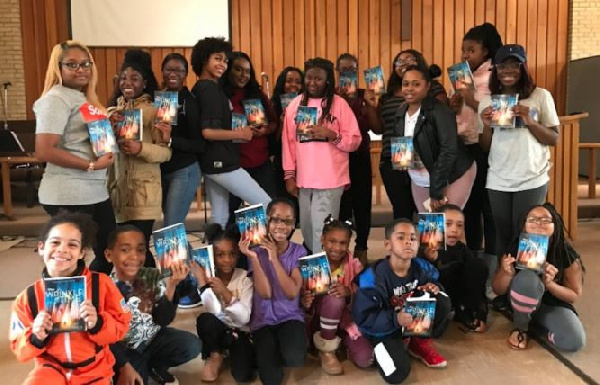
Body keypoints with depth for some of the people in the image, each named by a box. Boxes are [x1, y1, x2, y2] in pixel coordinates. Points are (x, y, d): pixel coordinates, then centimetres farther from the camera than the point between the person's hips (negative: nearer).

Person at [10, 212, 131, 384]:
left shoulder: (101, 284, -9)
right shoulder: (27, 298, -6)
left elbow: (121, 326, -2)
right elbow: (19, 349, 3)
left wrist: (98, 323, -21)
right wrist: (36, 337, -18)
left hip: (94, 370, 0)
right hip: (51, 368, 0)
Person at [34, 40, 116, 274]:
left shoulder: (83, 98, 15)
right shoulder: (56, 98, -11)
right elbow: (44, 151, -20)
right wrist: (91, 165, -20)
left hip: (96, 192, 9)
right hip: (69, 197, -9)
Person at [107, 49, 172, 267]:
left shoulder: (154, 110, -3)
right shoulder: (113, 110, 12)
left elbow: (166, 152, -9)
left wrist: (141, 148, -26)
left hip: (143, 191, -5)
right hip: (116, 188, 5)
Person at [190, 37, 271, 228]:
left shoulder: (199, 88, 13)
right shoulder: (210, 89, -15)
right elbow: (207, 132, -23)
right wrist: (241, 134, -14)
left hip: (212, 161, 10)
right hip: (221, 162, -10)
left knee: (220, 217, 13)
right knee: (267, 205, -4)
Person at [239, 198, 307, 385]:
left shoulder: (298, 251, -5)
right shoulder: (257, 251, -7)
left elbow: (292, 293, -16)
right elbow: (265, 293, -18)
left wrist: (274, 259, -22)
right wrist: (253, 258, -26)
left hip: (291, 317, 0)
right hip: (263, 321, 0)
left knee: (294, 358, -30)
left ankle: (282, 350, 5)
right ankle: (270, 351, 14)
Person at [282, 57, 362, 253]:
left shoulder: (339, 104, -2)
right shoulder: (295, 104, 7)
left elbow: (354, 141, -3)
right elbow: (288, 141, 8)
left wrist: (331, 135, -19)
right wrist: (289, 175, 5)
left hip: (330, 179, -4)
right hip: (303, 178, 4)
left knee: (322, 230, -7)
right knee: (307, 229, 13)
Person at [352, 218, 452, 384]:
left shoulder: (420, 268, -10)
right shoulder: (373, 277, -27)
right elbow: (362, 318, -25)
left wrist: (433, 288, -17)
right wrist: (395, 319, -36)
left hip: (415, 320, 5)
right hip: (384, 328, -5)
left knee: (442, 302, -18)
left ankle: (420, 343, 6)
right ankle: (379, 348, 10)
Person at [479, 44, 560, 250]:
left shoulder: (541, 96, -1)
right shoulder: (487, 101, 5)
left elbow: (554, 139, 0)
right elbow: (485, 148, 8)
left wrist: (530, 121, -16)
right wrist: (487, 126, -11)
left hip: (532, 180, -2)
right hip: (497, 181, 2)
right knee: (503, 236, 10)